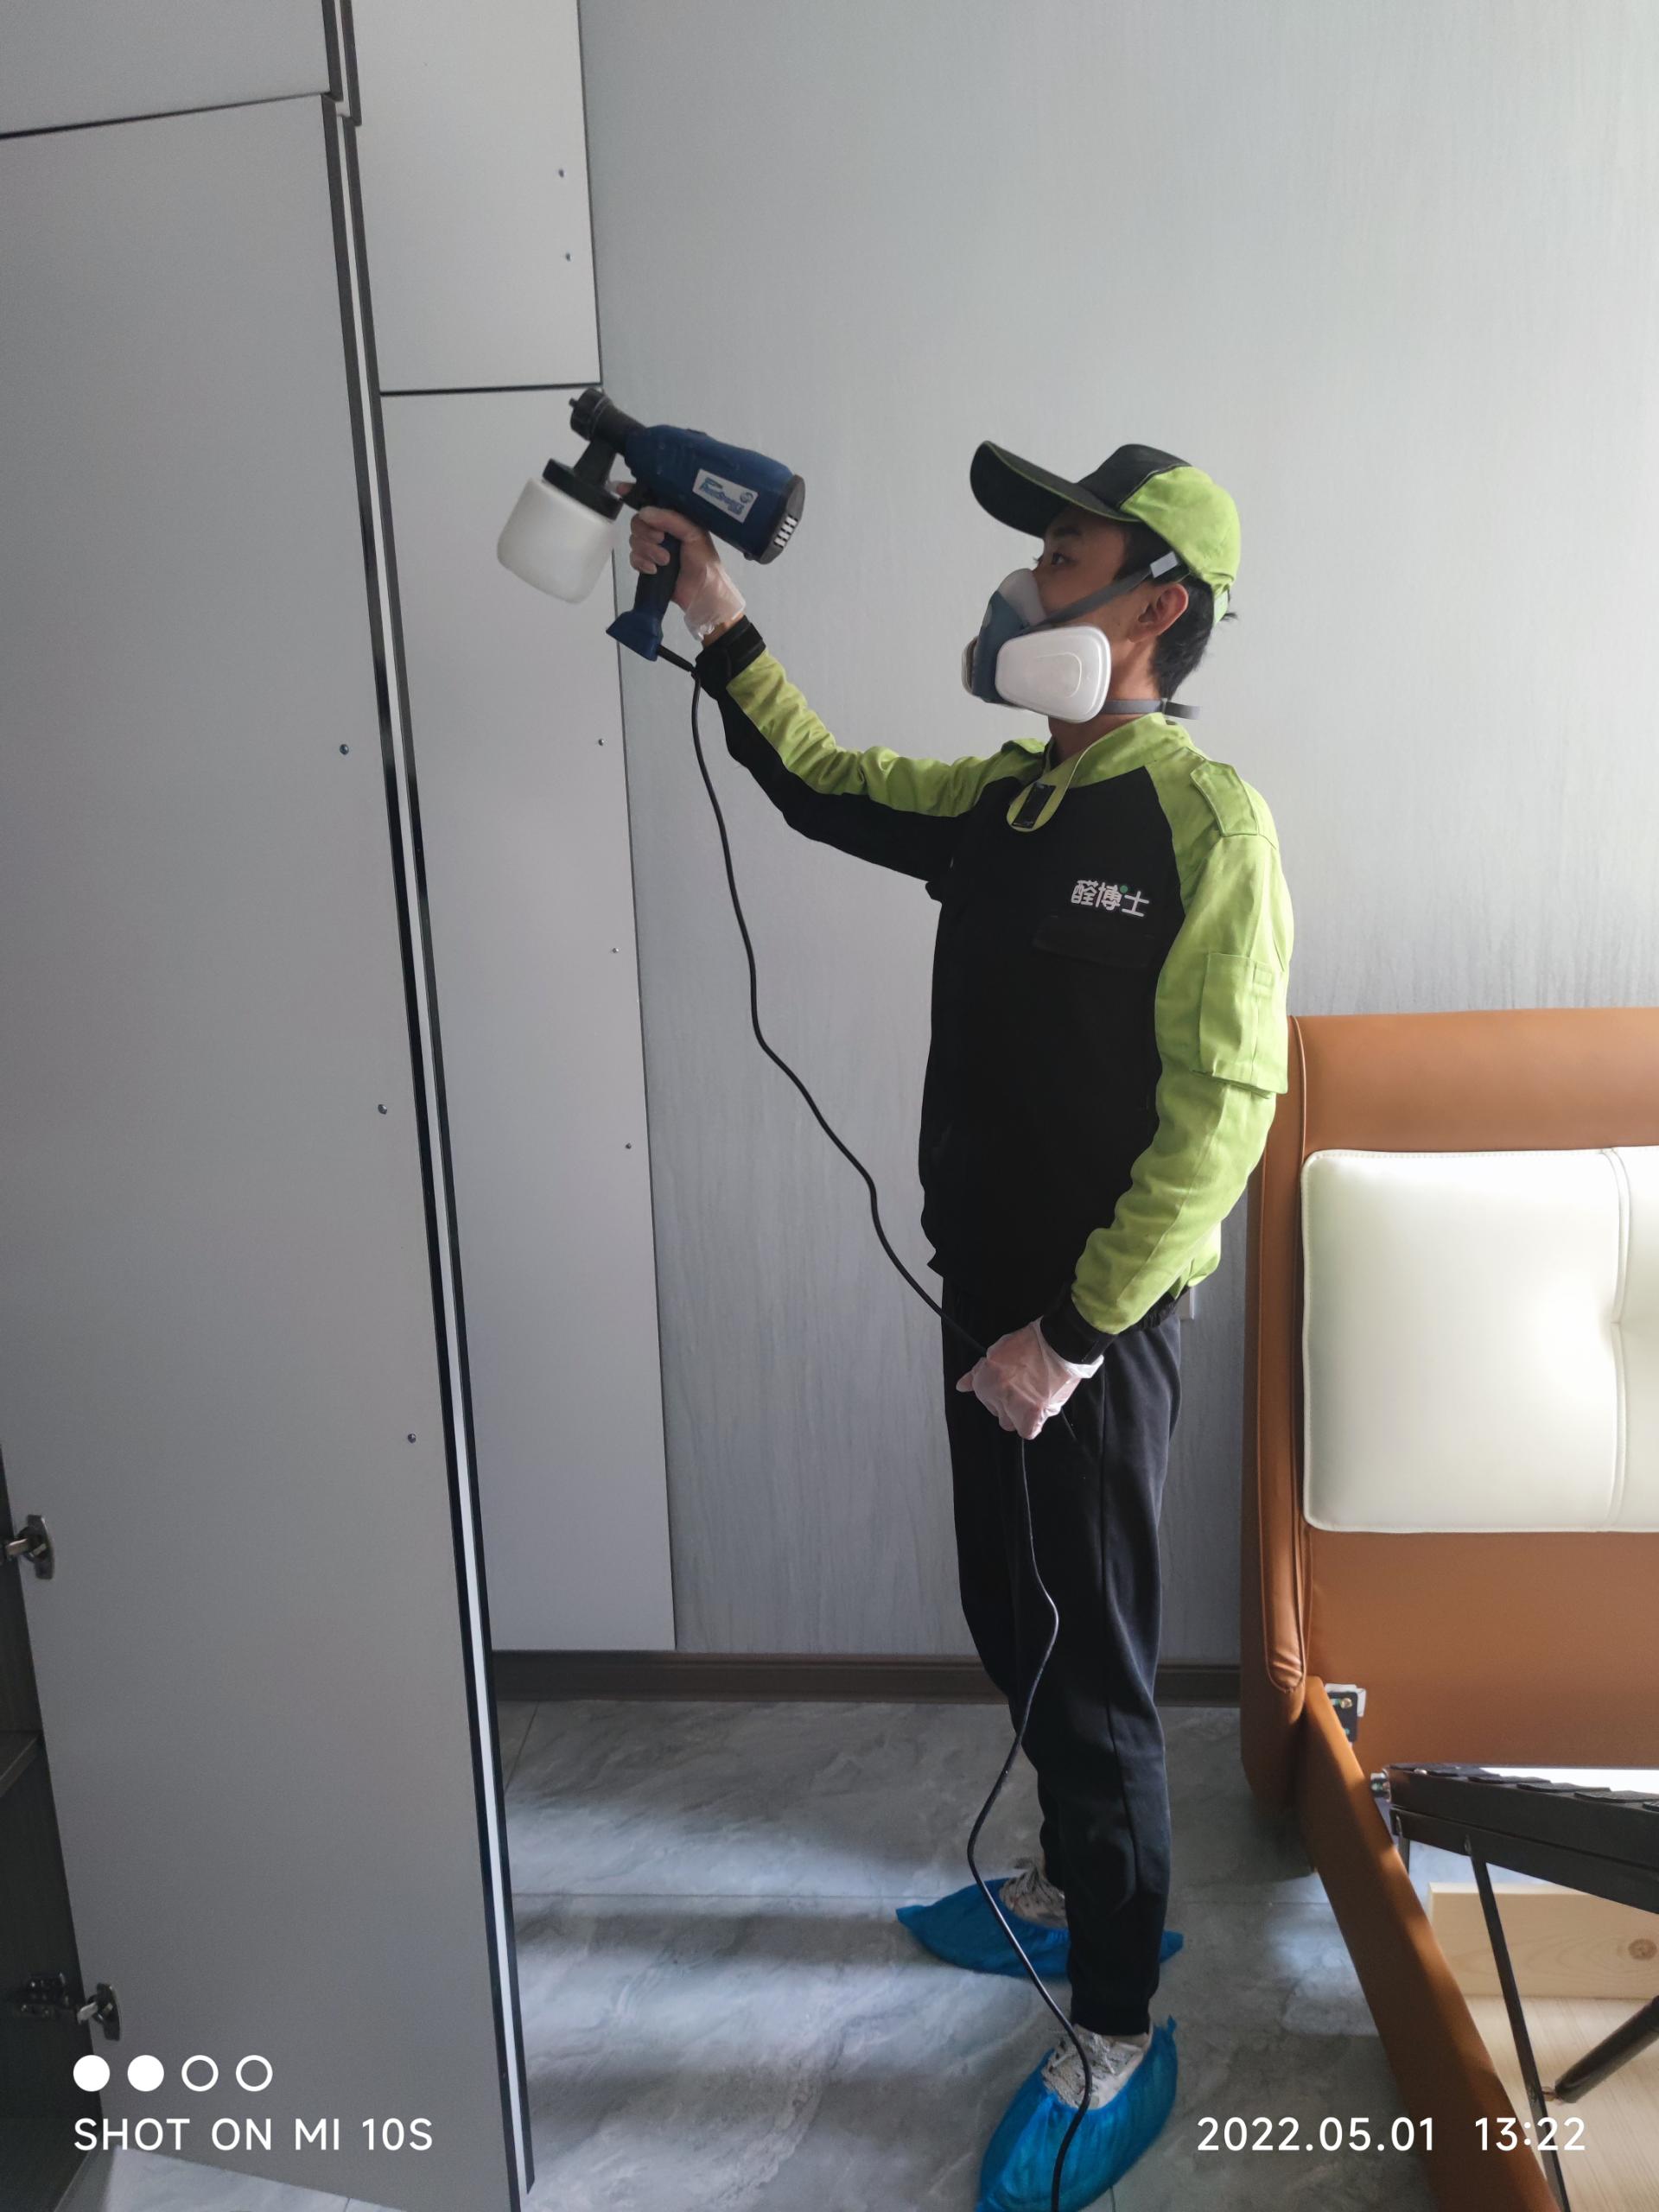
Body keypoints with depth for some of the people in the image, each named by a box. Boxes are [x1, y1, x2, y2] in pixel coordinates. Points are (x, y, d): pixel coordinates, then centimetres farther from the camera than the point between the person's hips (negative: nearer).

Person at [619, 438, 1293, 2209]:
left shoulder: (1204, 820, -16)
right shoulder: (1002, 802, 8)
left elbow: (1222, 1110, -20)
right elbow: (824, 784, 21)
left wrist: (1078, 1328, -20)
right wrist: (719, 627, 10)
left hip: (1099, 1322, -8)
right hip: (990, 1293, 8)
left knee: (1087, 1664, 4)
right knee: (1012, 1622, 21)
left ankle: (1117, 2036, 25)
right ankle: (1081, 1888, 44)